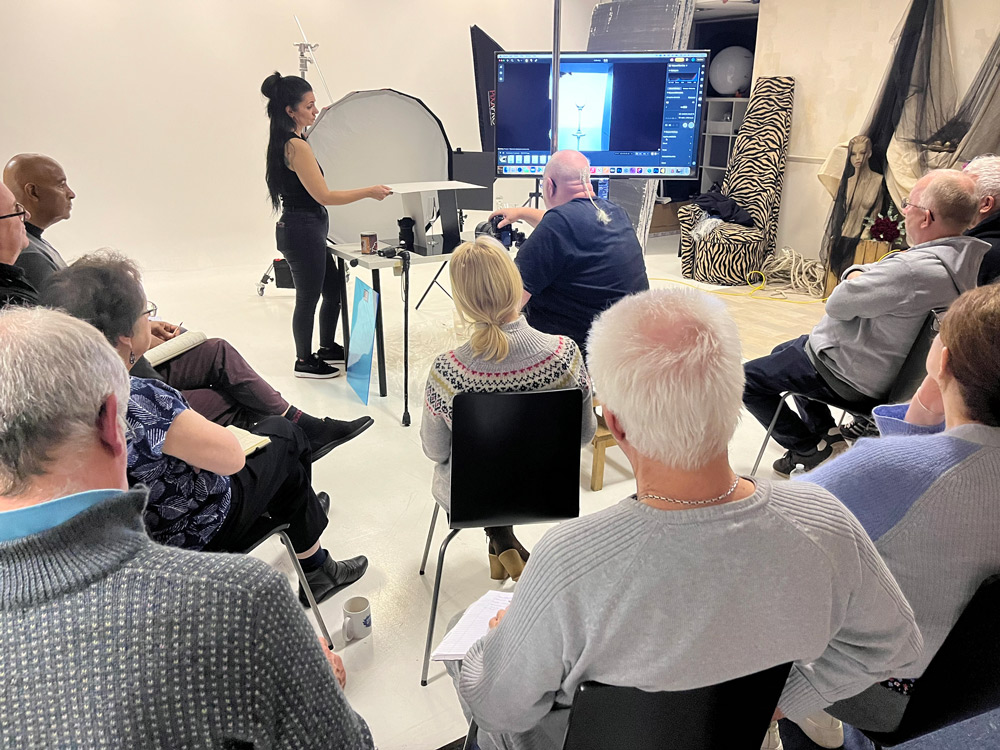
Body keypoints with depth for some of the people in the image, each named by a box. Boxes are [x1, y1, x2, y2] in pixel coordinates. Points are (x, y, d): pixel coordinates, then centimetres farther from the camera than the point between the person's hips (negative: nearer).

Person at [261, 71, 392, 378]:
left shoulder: (284, 142, 9)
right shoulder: (297, 146, -21)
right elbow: (324, 195, -23)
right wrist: (369, 192, -19)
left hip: (303, 229, 10)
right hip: (303, 230, -10)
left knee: (334, 289, 20)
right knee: (308, 297, 4)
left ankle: (328, 348, 36)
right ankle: (304, 361, 21)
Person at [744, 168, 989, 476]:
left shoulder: (914, 270, -35)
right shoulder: (964, 255, -1)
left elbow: (837, 305, -24)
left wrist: (853, 281, -5)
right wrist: (857, 275, -9)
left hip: (848, 375, -10)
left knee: (747, 379, -3)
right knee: (781, 353, 29)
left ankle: (810, 451, 9)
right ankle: (828, 436, 27)